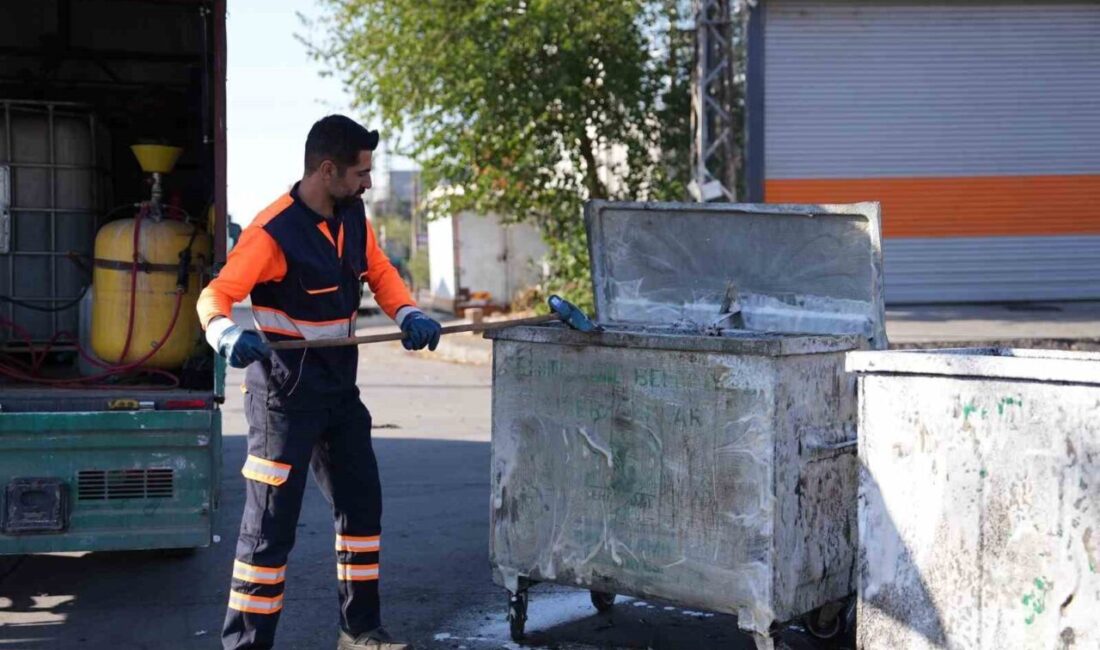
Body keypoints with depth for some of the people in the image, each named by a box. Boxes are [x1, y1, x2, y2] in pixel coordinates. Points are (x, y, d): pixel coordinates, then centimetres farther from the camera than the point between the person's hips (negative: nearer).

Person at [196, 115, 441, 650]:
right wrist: (227, 335, -44)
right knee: (271, 524, -6)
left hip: (339, 385, 8)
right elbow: (215, 296, -22)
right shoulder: (274, 231, -21)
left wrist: (407, 314, -4)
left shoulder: (352, 215, 3)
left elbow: (378, 271, 14)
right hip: (284, 391, -8)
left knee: (362, 502, 15)